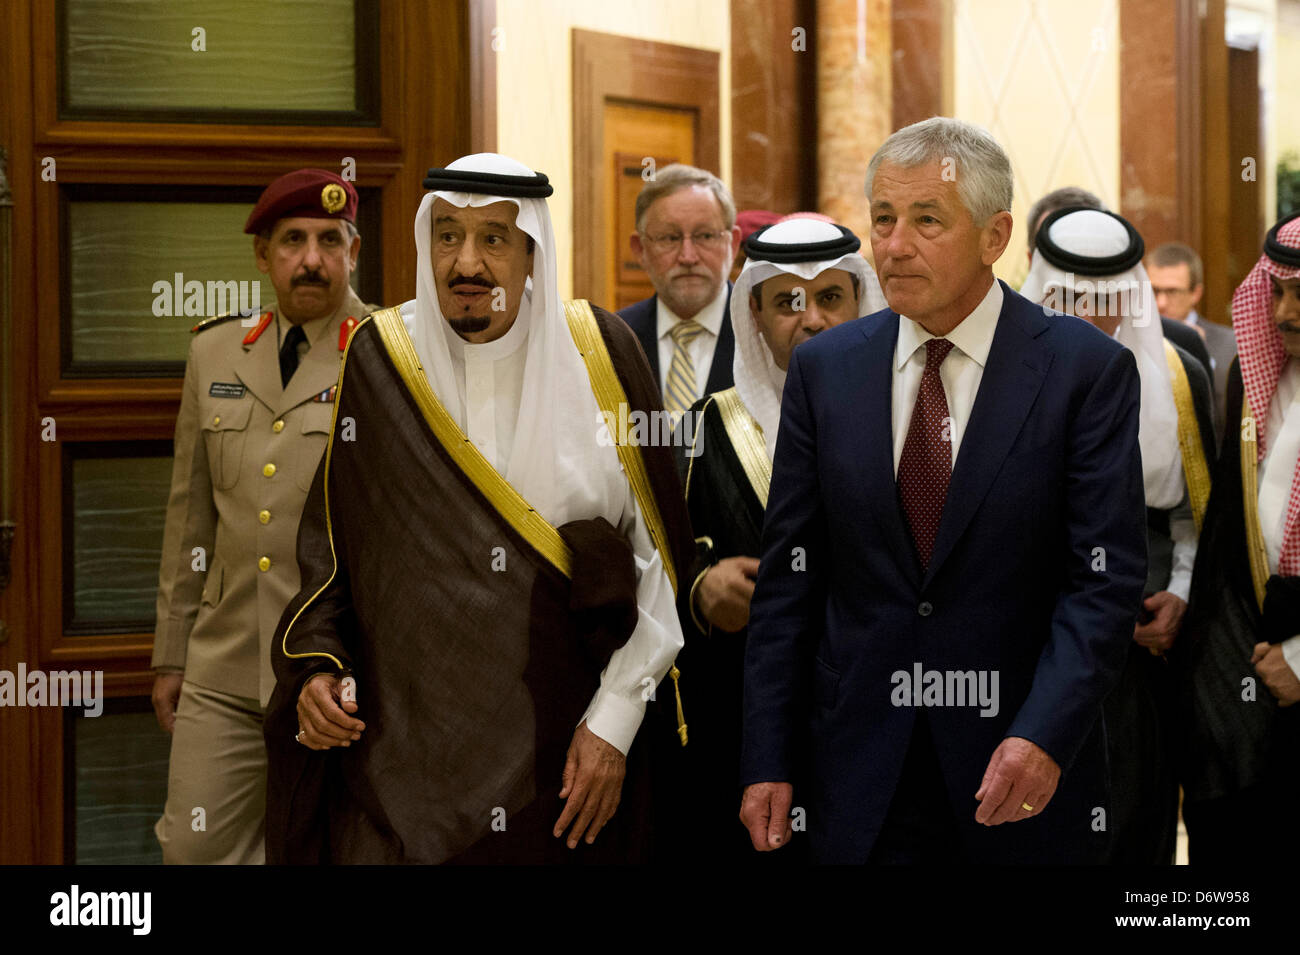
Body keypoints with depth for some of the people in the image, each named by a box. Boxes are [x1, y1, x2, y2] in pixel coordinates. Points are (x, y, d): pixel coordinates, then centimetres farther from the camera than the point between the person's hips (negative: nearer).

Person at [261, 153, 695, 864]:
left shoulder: (598, 353, -2)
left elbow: (653, 561, -2)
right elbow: (327, 548, 8)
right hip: (401, 754, 0)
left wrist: (615, 724, -7)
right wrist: (317, 667, -7)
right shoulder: (377, 363, 1)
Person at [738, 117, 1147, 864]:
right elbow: (789, 578, 4)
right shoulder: (825, 369, 4)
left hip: (1026, 773, -2)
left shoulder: (1088, 369, -5)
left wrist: (1045, 735, -23)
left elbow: (1107, 578, -10)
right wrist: (768, 762, -1)